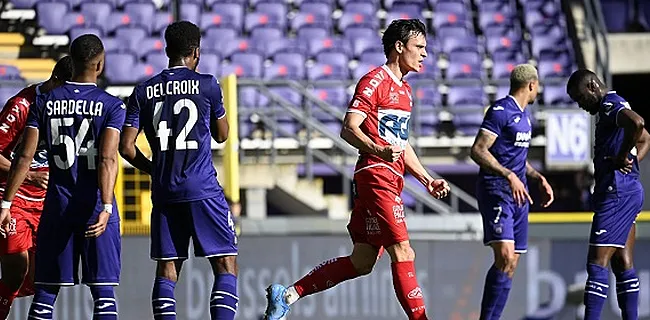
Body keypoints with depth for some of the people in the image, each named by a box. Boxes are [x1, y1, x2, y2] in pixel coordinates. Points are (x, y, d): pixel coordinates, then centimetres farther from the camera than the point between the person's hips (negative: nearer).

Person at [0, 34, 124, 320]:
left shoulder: (45, 103, 4)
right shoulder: (112, 106, -4)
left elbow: (24, 157, -1)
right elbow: (107, 159, -16)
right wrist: (106, 208, -22)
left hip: (57, 208, 2)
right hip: (94, 206, -2)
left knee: (45, 292, 8)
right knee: (103, 292, 0)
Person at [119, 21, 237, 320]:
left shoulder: (143, 91, 5)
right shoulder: (206, 85, -2)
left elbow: (126, 147, 3)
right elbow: (222, 134, 12)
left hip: (164, 192, 3)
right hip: (204, 191, -3)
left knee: (166, 270, 8)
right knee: (226, 266, 1)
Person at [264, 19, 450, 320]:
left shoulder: (404, 90, 22)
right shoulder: (375, 80, -7)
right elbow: (348, 129, -16)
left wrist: (427, 179, 23)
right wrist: (379, 151, -32)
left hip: (391, 180, 10)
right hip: (375, 177, -10)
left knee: (361, 262, 7)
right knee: (403, 254, -13)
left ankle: (287, 294, 14)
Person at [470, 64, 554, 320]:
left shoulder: (524, 114, 19)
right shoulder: (500, 111, -10)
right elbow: (478, 151, -18)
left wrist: (539, 178, 22)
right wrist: (509, 176, -25)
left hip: (518, 193, 9)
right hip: (496, 190, -9)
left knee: (511, 264, 4)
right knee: (504, 257, -21)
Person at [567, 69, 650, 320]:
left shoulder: (610, 105, -11)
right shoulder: (615, 107, 21)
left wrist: (622, 157, -21)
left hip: (616, 193, -11)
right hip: (628, 191, 11)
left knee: (597, 263, -12)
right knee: (623, 265, 10)